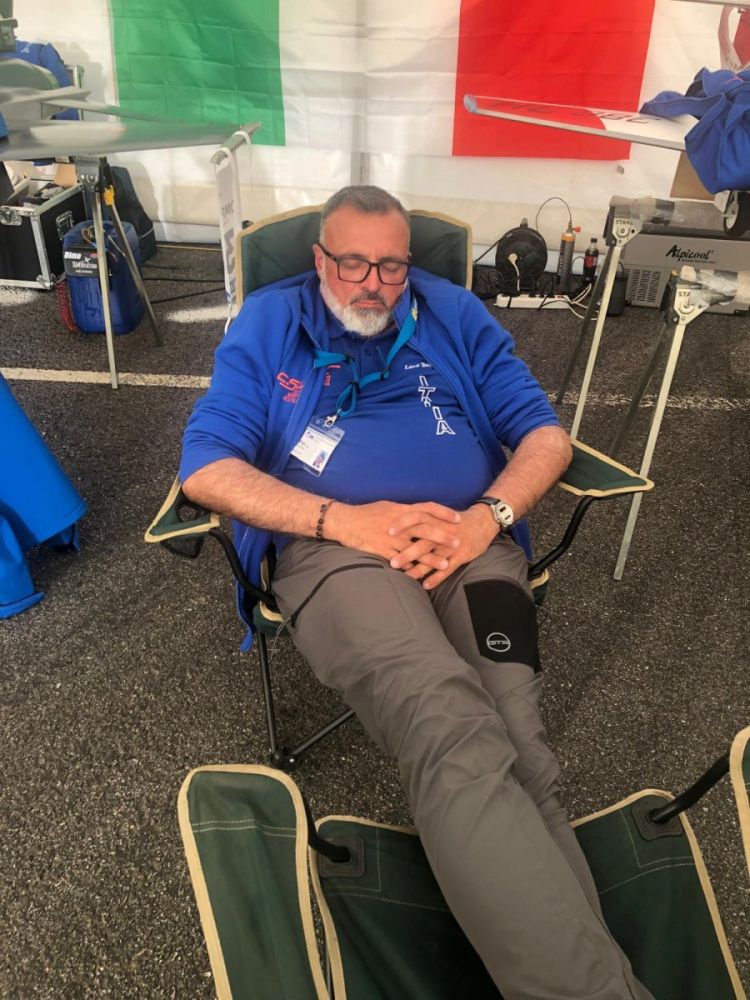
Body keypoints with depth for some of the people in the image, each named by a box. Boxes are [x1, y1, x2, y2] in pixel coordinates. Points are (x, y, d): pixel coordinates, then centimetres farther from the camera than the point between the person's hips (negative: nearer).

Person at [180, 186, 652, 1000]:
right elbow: (205, 465, 2)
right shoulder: (267, 324, 15)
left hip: (470, 541, 3)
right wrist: (345, 519, -10)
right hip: (336, 548, -2)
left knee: (514, 748, -26)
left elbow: (544, 434, 14)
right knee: (458, 739, -32)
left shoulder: (455, 314, 20)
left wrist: (486, 518, -7)